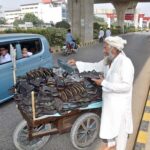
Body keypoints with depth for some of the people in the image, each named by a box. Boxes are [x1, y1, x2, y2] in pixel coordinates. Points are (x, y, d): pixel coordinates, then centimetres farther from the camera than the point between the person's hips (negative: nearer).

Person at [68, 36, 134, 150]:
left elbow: (126, 86, -29)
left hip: (120, 103, -8)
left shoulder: (125, 63, -25)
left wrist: (104, 83, -27)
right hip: (109, 100, 8)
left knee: (120, 127, 13)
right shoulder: (108, 60, -1)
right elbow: (95, 66, 12)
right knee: (108, 123, 24)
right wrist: (77, 63, 6)